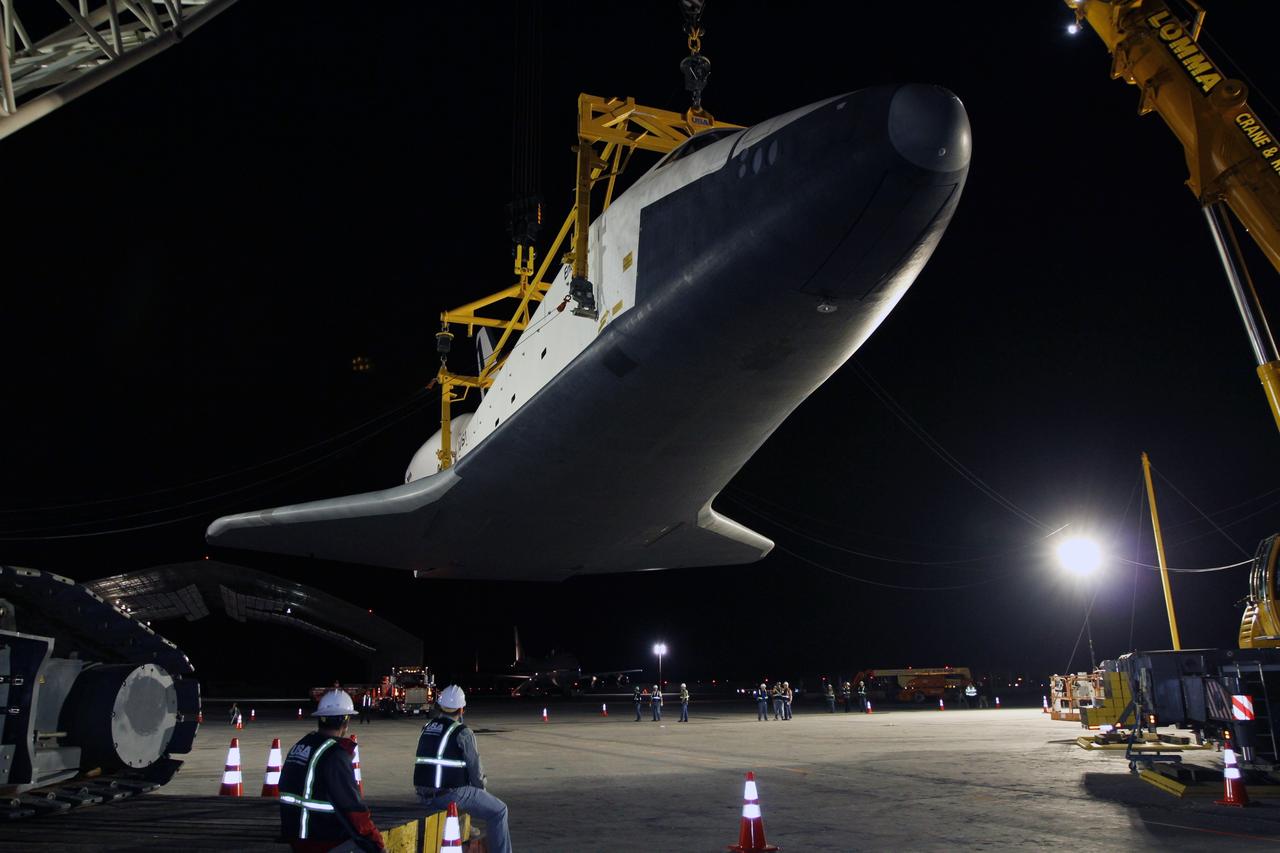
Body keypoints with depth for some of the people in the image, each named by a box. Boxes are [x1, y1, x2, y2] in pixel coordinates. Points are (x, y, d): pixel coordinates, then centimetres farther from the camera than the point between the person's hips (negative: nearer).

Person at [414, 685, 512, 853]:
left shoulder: (426, 728, 10)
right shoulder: (462, 732, -11)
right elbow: (474, 767, -8)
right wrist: (481, 786, 14)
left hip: (423, 795, 7)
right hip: (452, 794, -7)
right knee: (498, 811, 7)